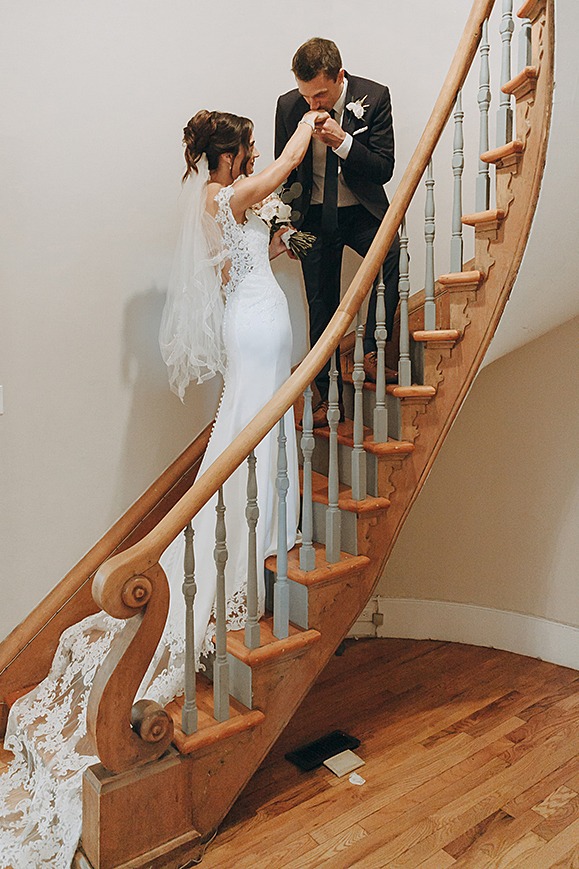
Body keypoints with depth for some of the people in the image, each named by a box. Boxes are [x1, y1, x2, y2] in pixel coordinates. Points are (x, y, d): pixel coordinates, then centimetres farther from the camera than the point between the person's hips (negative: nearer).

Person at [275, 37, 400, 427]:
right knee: (322, 306, 3)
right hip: (315, 218, 1)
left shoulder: (375, 97, -11)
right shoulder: (289, 106, -7)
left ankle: (371, 351, -15)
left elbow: (384, 169, -14)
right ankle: (327, 393, 17)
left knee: (395, 256, -31)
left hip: (362, 212, -1)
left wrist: (342, 141, -27)